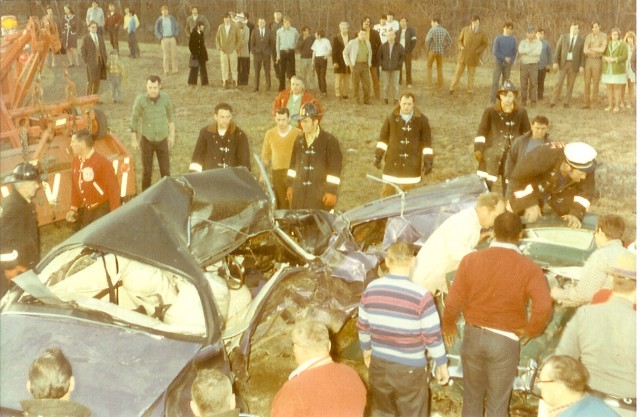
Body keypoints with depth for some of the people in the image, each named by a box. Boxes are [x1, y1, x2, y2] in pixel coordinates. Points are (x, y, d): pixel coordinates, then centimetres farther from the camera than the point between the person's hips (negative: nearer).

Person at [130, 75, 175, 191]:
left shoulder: (165, 98, -9)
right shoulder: (140, 99, -15)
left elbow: (170, 116, 7)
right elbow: (134, 119, -5)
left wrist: (172, 134, 9)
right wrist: (134, 140, -2)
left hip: (162, 139, 1)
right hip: (147, 140, -1)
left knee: (165, 170, 4)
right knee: (147, 170, 8)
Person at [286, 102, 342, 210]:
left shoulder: (330, 141, -7)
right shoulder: (299, 140, 11)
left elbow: (335, 168, -9)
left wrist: (331, 191, -11)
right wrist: (290, 185, 16)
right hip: (299, 194, 5)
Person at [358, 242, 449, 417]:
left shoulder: (371, 289, -8)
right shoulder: (421, 295, -21)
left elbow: (363, 326, 4)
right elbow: (432, 336, -15)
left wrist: (366, 349, 21)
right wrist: (442, 364, -1)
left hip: (379, 364, 4)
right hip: (410, 368, -4)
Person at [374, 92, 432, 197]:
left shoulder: (422, 120, -4)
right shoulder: (391, 118, -3)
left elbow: (426, 141, 0)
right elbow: (383, 137, 6)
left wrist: (428, 161, -3)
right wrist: (378, 155, 4)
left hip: (412, 164, 0)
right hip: (393, 161, 1)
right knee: (387, 192, 5)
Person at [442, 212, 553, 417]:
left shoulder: (471, 260, -7)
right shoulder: (529, 268, -12)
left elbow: (452, 303, -8)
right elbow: (544, 307, -24)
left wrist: (448, 325, 11)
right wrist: (530, 330, -5)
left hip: (473, 336, 2)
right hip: (505, 341, -2)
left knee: (472, 398, 22)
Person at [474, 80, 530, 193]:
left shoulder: (521, 113, 1)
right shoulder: (490, 111, -5)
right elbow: (482, 131, -1)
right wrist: (478, 149, -6)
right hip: (492, 153, -2)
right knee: (485, 184, -4)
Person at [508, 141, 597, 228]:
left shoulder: (586, 164, -33)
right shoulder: (542, 157, -43)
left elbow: (587, 191, -23)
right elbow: (517, 178, -32)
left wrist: (576, 214, -38)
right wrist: (530, 203, -37)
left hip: (562, 190, 3)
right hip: (534, 185, -3)